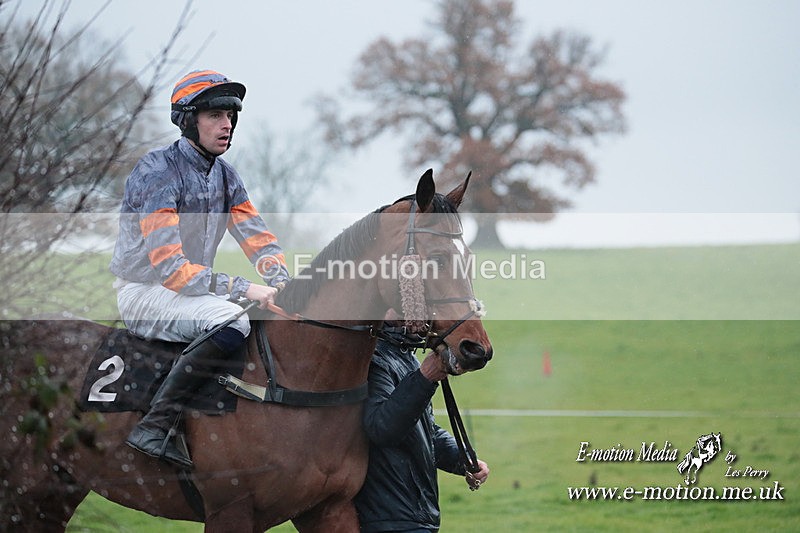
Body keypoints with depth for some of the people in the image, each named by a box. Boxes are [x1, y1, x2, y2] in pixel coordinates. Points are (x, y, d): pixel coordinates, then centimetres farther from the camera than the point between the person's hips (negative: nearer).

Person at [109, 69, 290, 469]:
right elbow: (168, 266, -25)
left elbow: (258, 238, 11)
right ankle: (156, 427, -34)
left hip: (193, 287, 9)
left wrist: (280, 283, -11)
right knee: (231, 320, -33)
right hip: (143, 291, -9)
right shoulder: (157, 172, -18)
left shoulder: (224, 175, 9)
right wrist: (242, 289, -31)